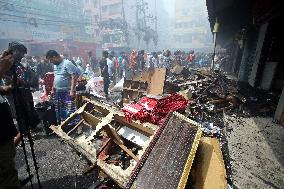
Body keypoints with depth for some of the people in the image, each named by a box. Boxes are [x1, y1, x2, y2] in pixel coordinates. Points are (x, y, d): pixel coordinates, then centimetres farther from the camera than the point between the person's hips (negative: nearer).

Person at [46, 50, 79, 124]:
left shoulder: (67, 63, -13)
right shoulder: (55, 65, 14)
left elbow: (74, 76, -20)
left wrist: (72, 90, -24)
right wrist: (53, 89, 22)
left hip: (67, 92, -9)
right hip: (58, 92, 9)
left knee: (70, 112, -9)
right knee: (59, 111, 17)